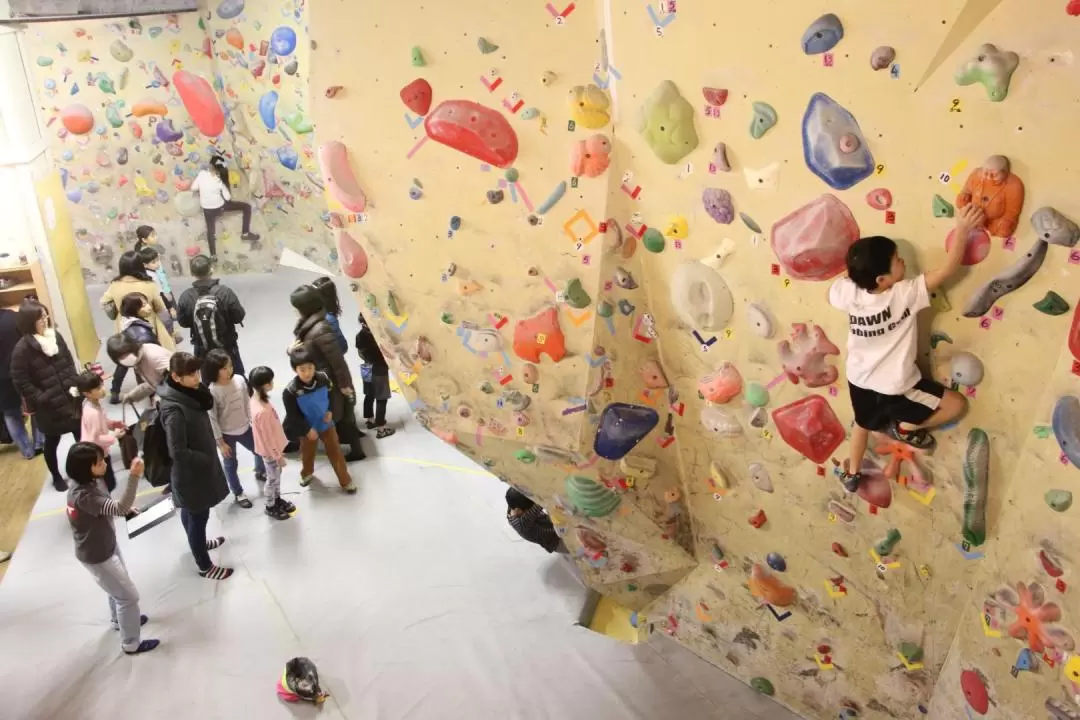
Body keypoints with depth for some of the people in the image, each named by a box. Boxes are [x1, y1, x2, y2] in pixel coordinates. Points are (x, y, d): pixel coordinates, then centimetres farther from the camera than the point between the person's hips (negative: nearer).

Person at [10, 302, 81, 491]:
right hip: (48, 406, -5)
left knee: (80, 433, 15)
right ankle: (56, 476, 32)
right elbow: (21, 382, -14)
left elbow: (69, 363, 9)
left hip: (69, 398, 5)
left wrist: (74, 385, -3)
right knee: (52, 441, 12)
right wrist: (42, 400, -15)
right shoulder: (22, 349, -17)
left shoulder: (55, 336, 0)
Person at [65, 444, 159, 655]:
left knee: (118, 587, 31)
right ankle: (131, 643, 23)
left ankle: (120, 620, 57)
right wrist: (134, 476, -58)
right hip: (97, 556, -9)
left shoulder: (88, 482, -8)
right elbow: (120, 508, -47)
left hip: (106, 546, 9)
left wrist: (127, 507, -5)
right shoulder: (84, 495, -37)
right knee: (128, 596, 5)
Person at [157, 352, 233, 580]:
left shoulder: (186, 393, -7)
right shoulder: (174, 409, -34)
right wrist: (207, 460, -20)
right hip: (191, 472, -9)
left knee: (190, 513, 30)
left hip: (196, 467, 9)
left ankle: (199, 543, 54)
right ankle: (205, 567, 28)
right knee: (199, 517, 10)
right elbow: (178, 452, -30)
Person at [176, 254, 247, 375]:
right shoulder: (224, 292, -22)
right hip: (227, 347, -1)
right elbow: (239, 316, -14)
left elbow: (183, 322, -4)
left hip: (202, 350, 2)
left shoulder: (186, 296, -16)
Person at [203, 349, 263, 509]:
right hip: (226, 434, -5)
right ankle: (238, 494, 38)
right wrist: (220, 442, -14)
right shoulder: (211, 391, -26)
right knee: (231, 464, 16)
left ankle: (260, 472, 57)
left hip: (244, 428, 5)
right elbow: (212, 419, -19)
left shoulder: (239, 380, -13)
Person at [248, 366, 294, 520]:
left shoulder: (256, 398, -9)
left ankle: (277, 499, 49)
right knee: (272, 479, 15)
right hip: (270, 451, -8)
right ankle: (270, 507, 37)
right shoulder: (262, 412, -38)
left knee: (277, 475, 27)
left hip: (273, 447, 8)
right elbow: (267, 437, -26)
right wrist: (278, 456, -13)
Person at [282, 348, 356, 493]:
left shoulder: (323, 378, -19)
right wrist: (308, 429, -18)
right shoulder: (290, 391, -28)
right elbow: (293, 415, -18)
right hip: (307, 428, -1)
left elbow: (331, 395, 1)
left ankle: (345, 481, 27)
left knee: (335, 451, 12)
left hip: (326, 423, 1)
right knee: (307, 453, 24)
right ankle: (306, 473, 55)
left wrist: (330, 411, -12)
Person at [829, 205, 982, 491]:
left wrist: (855, 268, 7)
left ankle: (852, 475, 49)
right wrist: (962, 229, -26)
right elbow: (947, 270, -28)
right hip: (895, 388, -6)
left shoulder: (848, 292, -17)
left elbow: (832, 293, 8)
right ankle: (903, 428, 17)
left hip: (858, 381, 6)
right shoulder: (905, 295, -29)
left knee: (864, 423, 33)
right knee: (956, 404, 9)